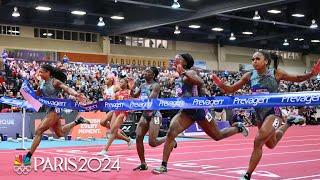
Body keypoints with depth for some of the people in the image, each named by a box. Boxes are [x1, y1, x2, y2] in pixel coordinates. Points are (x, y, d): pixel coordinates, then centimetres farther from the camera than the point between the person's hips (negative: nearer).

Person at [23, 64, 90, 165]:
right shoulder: (42, 83, 7)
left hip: (54, 110, -9)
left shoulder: (55, 82, -14)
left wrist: (76, 94, -46)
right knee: (60, 133, 25)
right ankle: (77, 121, 43)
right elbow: (37, 95, 19)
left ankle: (28, 157, -16)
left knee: (39, 131, -18)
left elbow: (67, 89, -26)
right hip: (49, 110, 9)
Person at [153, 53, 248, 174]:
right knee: (171, 133, -14)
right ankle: (163, 166, -12)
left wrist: (184, 73, -45)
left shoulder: (190, 73, -16)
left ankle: (238, 128, 39)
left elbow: (200, 83, -39)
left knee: (218, 136, 10)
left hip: (199, 110, -7)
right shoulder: (179, 78, 8)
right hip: (187, 111, 7)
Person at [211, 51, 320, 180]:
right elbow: (231, 89, 0)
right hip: (260, 114, 6)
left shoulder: (275, 73, -11)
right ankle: (289, 123, 50)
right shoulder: (249, 76, -4)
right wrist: (220, 84, -21)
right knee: (271, 145, 25)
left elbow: (297, 79, 2)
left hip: (273, 112, -5)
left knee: (258, 141, -23)